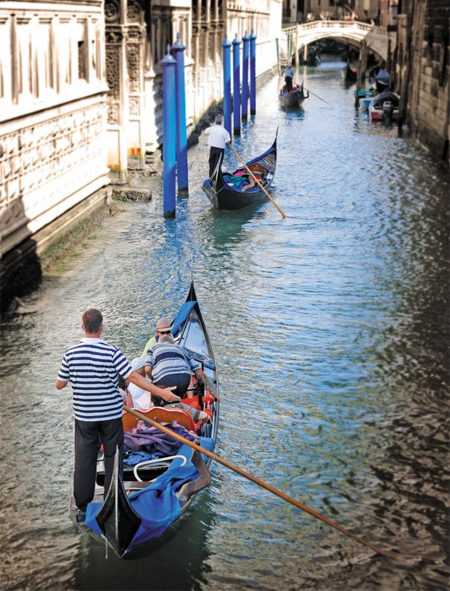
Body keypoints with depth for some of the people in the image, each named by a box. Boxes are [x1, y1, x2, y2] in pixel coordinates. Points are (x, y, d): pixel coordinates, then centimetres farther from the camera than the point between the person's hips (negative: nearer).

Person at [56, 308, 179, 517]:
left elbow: (59, 385, 0)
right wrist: (161, 392, -16)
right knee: (112, 458, 12)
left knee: (84, 460, 10)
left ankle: (82, 507, 17)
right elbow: (133, 377, -19)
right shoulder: (112, 352, -15)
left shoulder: (71, 354, -8)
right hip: (111, 415, -1)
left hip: (84, 417, 2)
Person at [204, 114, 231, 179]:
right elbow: (228, 142, -16)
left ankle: (211, 176, 32)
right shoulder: (224, 131, -14)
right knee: (217, 164, 3)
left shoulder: (211, 128, -7)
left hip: (212, 148, 3)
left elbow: (206, 132, 17)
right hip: (220, 149, -3)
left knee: (211, 162, 20)